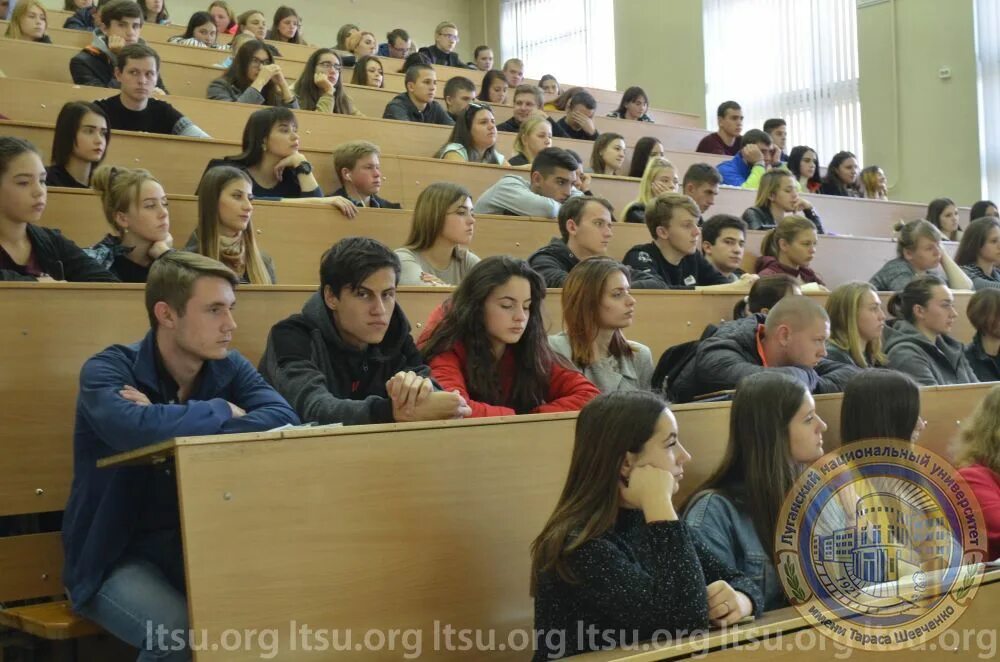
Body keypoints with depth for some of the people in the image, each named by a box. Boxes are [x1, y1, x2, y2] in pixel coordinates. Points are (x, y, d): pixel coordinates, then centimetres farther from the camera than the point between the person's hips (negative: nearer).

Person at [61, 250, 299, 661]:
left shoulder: (229, 368, 0)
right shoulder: (108, 369, -13)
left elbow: (284, 419, -19)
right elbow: (134, 427, -36)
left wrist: (173, 422, -25)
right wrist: (223, 412, -19)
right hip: (116, 556, -4)